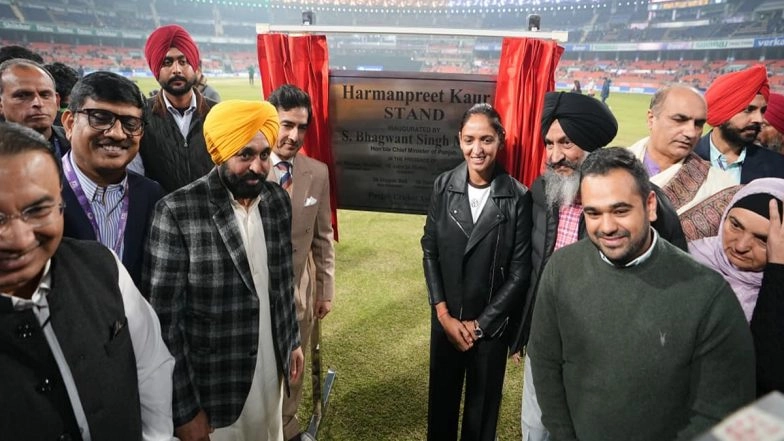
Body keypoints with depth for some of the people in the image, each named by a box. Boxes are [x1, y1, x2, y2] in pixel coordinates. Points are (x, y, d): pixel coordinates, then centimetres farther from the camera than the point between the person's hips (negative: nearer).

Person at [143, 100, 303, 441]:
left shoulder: (278, 201, -2)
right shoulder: (177, 211, -18)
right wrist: (183, 408, -14)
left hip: (272, 369, 5)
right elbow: (163, 318, -16)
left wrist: (292, 340, 13)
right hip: (213, 383, -4)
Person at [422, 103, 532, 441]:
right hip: (446, 318, 2)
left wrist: (480, 323, -8)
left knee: (483, 403, 17)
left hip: (491, 323, -2)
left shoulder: (518, 197, -13)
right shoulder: (443, 186, -6)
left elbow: (520, 271, -9)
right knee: (441, 397, 19)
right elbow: (430, 251, -1)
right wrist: (443, 314, -6)